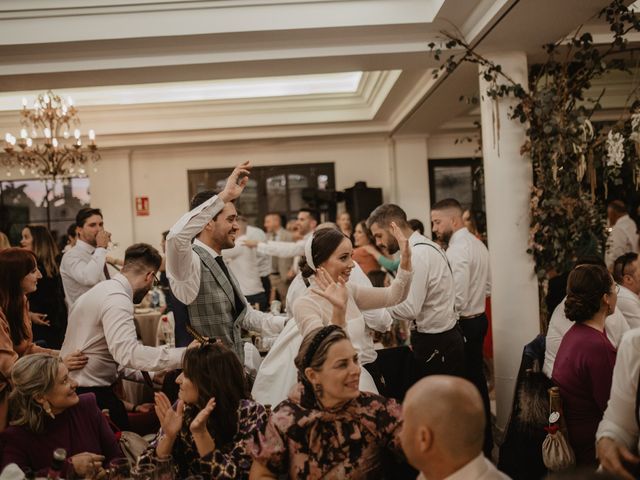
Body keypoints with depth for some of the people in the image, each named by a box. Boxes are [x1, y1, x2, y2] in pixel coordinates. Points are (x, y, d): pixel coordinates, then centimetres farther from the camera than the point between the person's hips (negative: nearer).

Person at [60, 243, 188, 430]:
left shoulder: (103, 290, 14)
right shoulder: (117, 299, -18)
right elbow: (127, 353, -32)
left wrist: (148, 376, 15)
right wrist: (184, 355, -33)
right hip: (91, 393, -10)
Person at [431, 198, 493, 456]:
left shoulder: (456, 251, -19)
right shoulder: (478, 244, 9)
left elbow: (457, 300, -23)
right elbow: (487, 288, 16)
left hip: (463, 325, -9)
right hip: (479, 318, 9)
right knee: (477, 381, 18)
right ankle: (485, 441, 29)